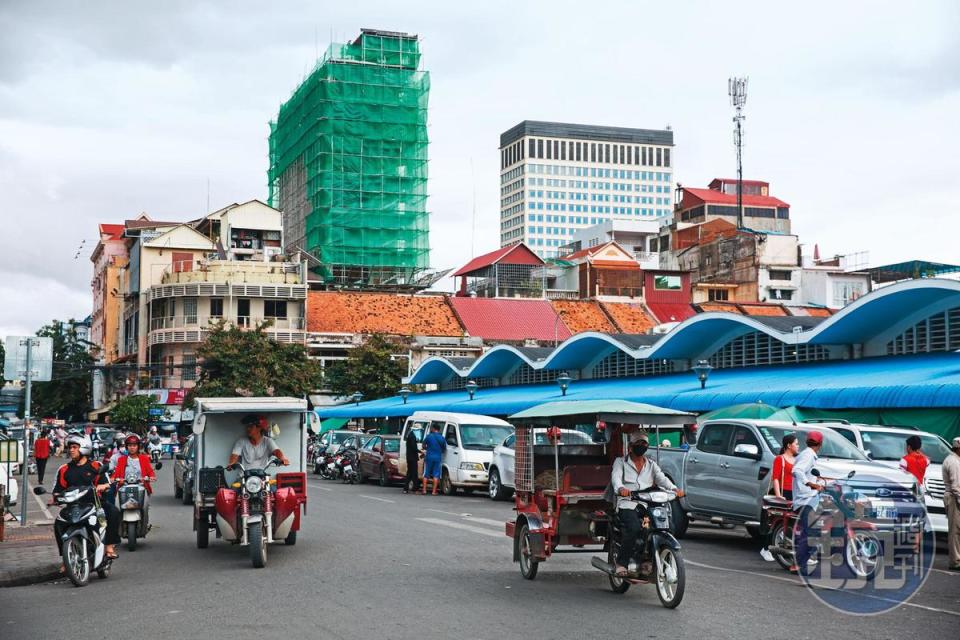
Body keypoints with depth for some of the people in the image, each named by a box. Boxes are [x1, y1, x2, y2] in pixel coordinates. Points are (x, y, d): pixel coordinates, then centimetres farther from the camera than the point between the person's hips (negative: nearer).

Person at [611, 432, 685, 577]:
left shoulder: (651, 464, 23)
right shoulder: (621, 462, 12)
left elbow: (661, 478, 5)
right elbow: (616, 477, -9)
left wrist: (674, 489, -18)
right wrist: (621, 488, -34)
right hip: (627, 505, -4)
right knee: (634, 528, -32)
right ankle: (621, 563, -20)